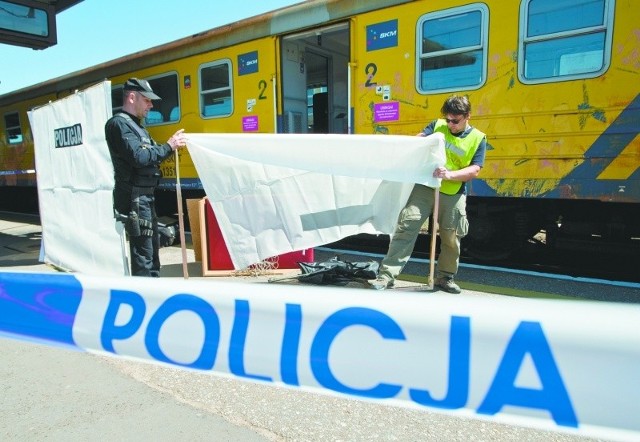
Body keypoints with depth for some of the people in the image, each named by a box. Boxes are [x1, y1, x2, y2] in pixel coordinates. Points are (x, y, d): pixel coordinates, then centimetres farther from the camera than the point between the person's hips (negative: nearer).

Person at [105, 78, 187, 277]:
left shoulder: (136, 125, 21)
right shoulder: (119, 123, -10)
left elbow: (149, 155, 13)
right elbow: (138, 157, -23)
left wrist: (170, 146, 0)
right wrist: (168, 147, -14)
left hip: (145, 197, 10)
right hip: (134, 199, -10)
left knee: (152, 249, 18)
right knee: (143, 253, -8)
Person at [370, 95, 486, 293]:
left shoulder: (478, 139, 2)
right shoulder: (437, 126, 7)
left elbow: (474, 170, -7)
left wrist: (450, 174, -24)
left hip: (453, 195, 1)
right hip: (425, 186, 0)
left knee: (451, 238, 9)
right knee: (406, 227, -10)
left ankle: (445, 277, 31)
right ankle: (387, 274, -8)